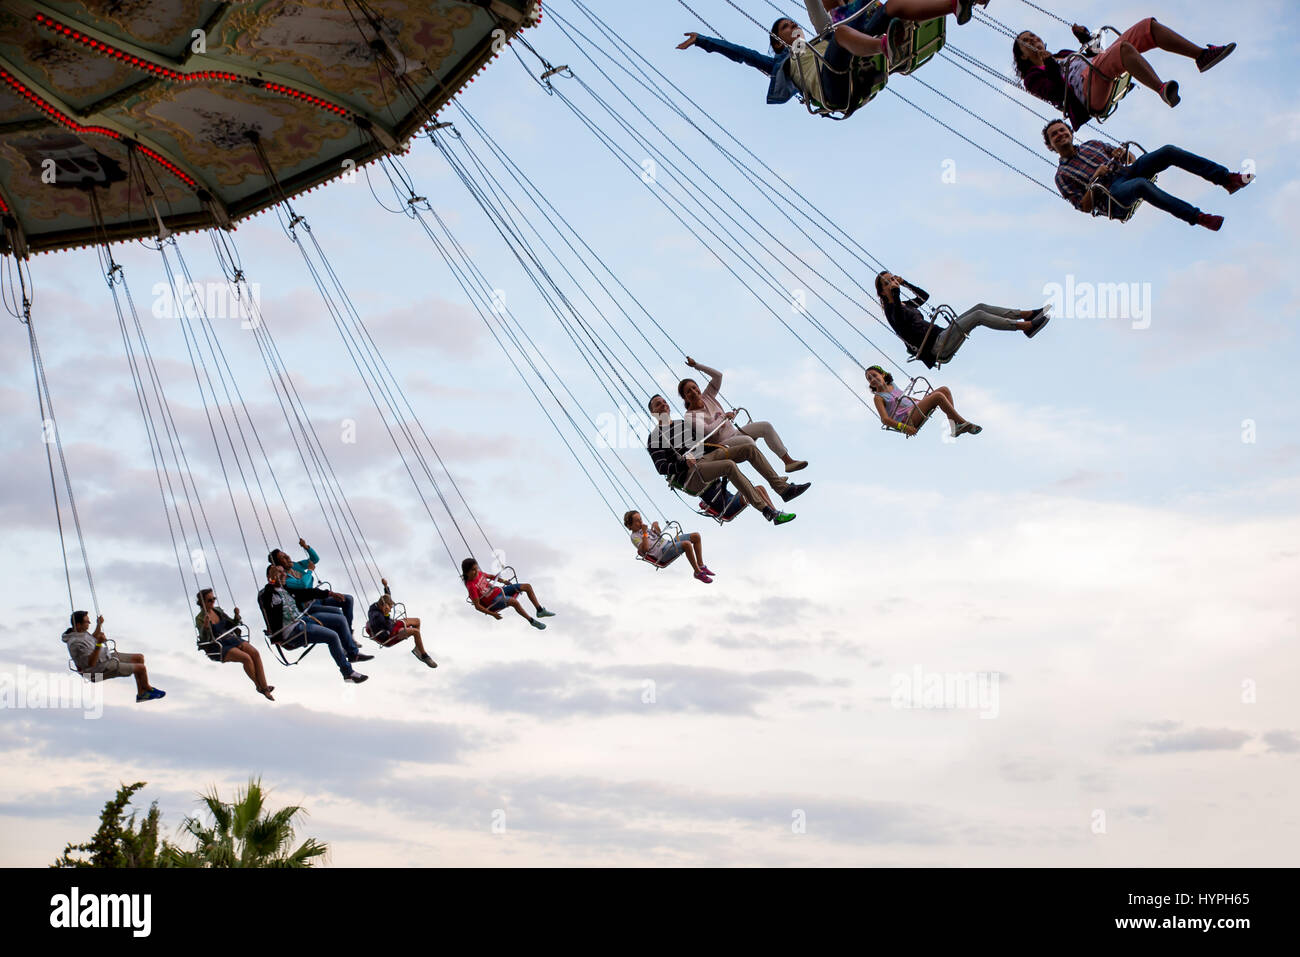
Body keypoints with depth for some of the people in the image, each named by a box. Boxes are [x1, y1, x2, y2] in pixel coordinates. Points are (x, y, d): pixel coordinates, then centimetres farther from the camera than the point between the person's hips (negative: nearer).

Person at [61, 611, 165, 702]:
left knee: (140, 658, 10)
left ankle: (141, 694, 17)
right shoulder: (76, 643, -29)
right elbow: (91, 663, -31)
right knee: (141, 668, -9)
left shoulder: (80, 632, 3)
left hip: (106, 657, 11)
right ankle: (148, 688, 25)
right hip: (101, 670, -11)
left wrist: (99, 625, 16)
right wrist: (99, 644, -40)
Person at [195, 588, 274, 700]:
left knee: (255, 653, -20)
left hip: (231, 638, 6)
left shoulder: (218, 610, 13)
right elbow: (204, 639, -16)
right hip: (219, 647, -6)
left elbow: (232, 625, 21)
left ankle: (264, 687, -23)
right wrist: (206, 625, -32)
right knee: (246, 658, -28)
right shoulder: (200, 618, -5)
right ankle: (258, 686, -11)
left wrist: (237, 616, 1)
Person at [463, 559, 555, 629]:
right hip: (493, 602, -9)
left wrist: (503, 581, 17)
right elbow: (477, 606, -21)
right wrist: (492, 614, -24)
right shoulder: (471, 586, -22)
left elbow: (490, 576, 25)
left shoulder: (479, 574, 1)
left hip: (499, 591, 9)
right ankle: (532, 621, -20)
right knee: (514, 601, -38)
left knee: (527, 586, 2)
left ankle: (540, 611, 11)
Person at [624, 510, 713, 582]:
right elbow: (645, 548, -21)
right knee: (687, 544, -34)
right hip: (663, 552, -9)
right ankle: (698, 573, -21)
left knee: (696, 536, -2)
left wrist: (656, 527, 10)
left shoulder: (644, 527, 20)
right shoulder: (635, 537, -5)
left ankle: (701, 566, 4)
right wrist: (644, 533, -20)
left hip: (668, 542, 9)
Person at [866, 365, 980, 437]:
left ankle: (955, 425, -12)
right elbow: (885, 419, -13)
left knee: (944, 389, -5)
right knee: (938, 396, -23)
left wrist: (922, 401, 30)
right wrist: (903, 427, -26)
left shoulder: (892, 385, 22)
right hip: (908, 419, -9)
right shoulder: (879, 397, -1)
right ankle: (963, 423, -15)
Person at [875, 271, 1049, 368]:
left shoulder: (905, 304, 22)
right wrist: (894, 292, -31)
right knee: (978, 316, -18)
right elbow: (898, 318, -31)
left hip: (940, 337, 10)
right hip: (935, 349, -10)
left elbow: (924, 295, 38)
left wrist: (904, 282, 30)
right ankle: (1027, 326, -15)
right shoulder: (892, 309, -7)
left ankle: (1028, 314, 1)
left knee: (980, 307, 1)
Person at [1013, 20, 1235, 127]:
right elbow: (1056, 91, -4)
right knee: (1123, 47, -38)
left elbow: (1095, 55, 36)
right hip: (1090, 93, -9)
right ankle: (1162, 89, -59)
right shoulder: (1033, 77, 15)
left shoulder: (1063, 55, 39)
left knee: (1148, 26, -6)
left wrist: (1084, 36, 26)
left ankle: (1202, 55, -18)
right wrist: (1050, 66, -14)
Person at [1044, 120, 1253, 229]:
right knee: (1142, 185, -40)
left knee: (1168, 152, -16)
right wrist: (1095, 179, -14)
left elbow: (1128, 158, 25)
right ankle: (1196, 217, -47)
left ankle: (1227, 179, -21)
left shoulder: (1091, 145, 25)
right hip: (1113, 195, -6)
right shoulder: (1062, 175, 8)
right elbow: (1084, 207, -2)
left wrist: (1123, 153, 1)